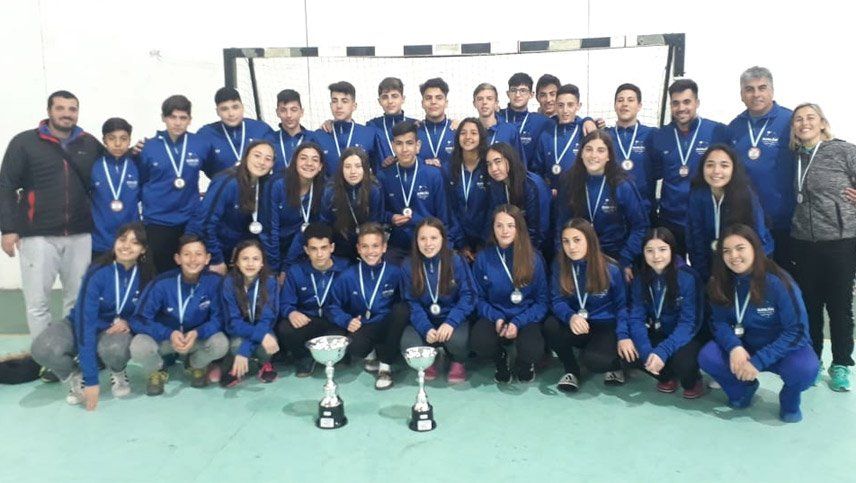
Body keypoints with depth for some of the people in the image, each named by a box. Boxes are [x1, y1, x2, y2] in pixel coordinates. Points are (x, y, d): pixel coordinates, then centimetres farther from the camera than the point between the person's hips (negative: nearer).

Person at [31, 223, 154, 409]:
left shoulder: (145, 275, -15)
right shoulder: (98, 273, -25)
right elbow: (85, 320, -31)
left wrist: (128, 323, -24)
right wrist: (91, 379, -35)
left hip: (118, 329, 1)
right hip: (80, 326, -1)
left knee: (114, 348, -36)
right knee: (43, 348, -31)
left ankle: (118, 374, 1)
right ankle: (76, 378, 0)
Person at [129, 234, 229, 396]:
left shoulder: (215, 281, -20)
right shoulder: (162, 283, -21)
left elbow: (219, 319, -14)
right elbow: (139, 320, -18)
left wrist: (197, 333, -33)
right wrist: (169, 334, -33)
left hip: (197, 337, 1)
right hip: (163, 338, 0)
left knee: (221, 343, -30)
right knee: (138, 346, -32)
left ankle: (196, 366, 8)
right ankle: (156, 372, 6)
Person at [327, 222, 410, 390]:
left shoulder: (394, 273, -4)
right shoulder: (348, 276, 0)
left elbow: (405, 303, 0)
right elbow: (335, 306, 5)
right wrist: (347, 321, -13)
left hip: (387, 327, 1)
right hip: (362, 327, -1)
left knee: (402, 309, -32)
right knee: (355, 348, -37)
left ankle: (385, 365, -15)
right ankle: (371, 354, 6)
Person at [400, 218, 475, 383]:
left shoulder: (456, 261, -10)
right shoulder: (408, 266, -5)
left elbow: (468, 295, -9)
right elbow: (412, 303, -4)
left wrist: (451, 322, -25)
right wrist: (426, 329, -22)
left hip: (453, 318, -1)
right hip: (424, 320, 2)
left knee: (456, 340, -34)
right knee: (408, 346, -27)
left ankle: (458, 362, 6)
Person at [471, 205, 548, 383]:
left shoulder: (533, 258, -4)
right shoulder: (483, 258, -2)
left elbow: (542, 300, -2)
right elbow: (479, 298, 4)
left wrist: (518, 322, -16)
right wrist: (496, 317, -15)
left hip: (525, 318, 0)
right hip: (494, 316, 1)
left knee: (533, 350, -33)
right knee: (479, 342, -33)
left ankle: (524, 364, 9)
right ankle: (501, 360, 6)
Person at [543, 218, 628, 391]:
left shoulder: (611, 269, -13)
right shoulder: (560, 265, -8)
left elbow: (622, 305, -2)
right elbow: (557, 301, -11)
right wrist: (570, 317, -34)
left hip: (605, 325, -3)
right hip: (575, 325, 3)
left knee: (594, 360, -32)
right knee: (550, 327, -30)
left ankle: (615, 364, 9)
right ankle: (572, 370, -1)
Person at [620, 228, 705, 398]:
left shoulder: (687, 278, -21)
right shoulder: (640, 279, -8)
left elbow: (688, 323, -24)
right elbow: (636, 317, -12)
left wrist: (663, 351, -37)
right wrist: (647, 352, -30)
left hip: (686, 336, -4)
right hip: (658, 334, 4)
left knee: (682, 361, -35)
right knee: (627, 351, -21)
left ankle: (692, 380, 5)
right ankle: (667, 376, 9)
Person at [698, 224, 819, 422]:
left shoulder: (778, 282, -23)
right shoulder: (721, 283, -9)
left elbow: (797, 331, -22)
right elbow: (719, 321, -6)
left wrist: (758, 362, -29)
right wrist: (734, 347, -28)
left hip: (785, 348, -3)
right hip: (745, 347, 3)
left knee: (804, 369, -35)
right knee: (707, 356, -23)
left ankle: (789, 399, 3)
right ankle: (744, 387, 10)